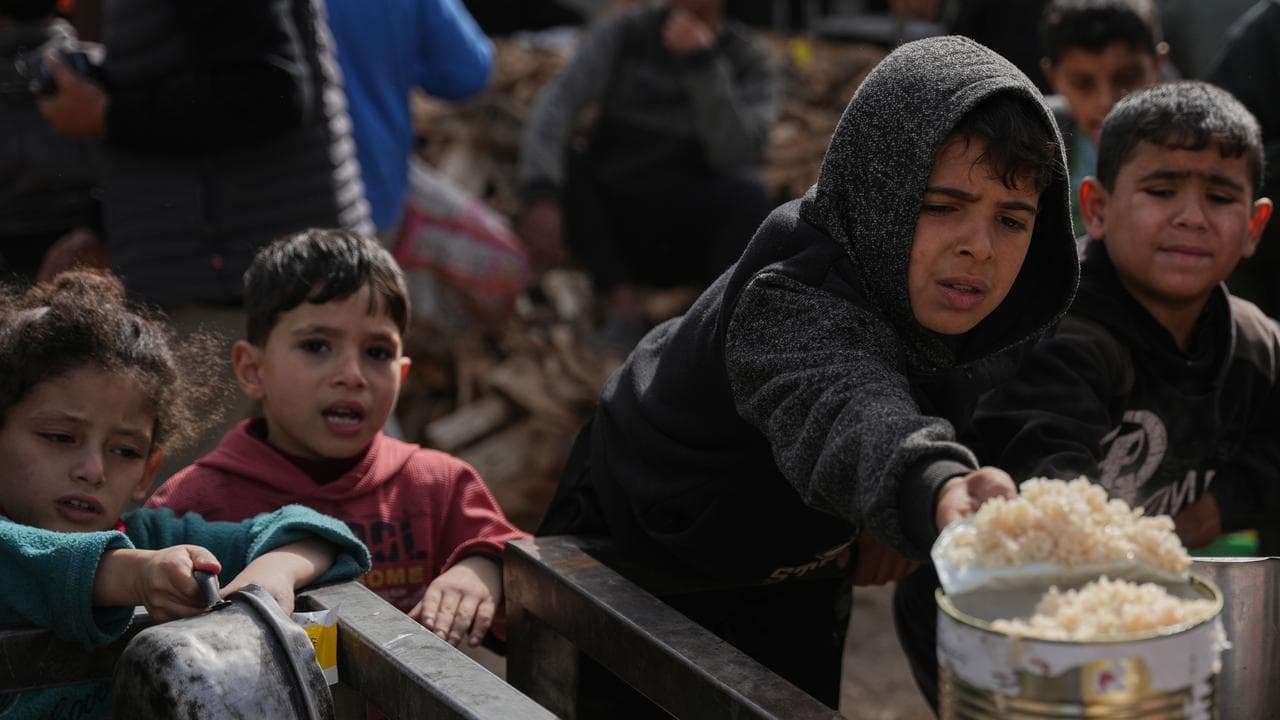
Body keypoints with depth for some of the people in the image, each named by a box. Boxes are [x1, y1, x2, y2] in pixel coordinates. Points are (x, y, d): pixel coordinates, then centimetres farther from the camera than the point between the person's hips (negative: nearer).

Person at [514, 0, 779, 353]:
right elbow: (555, 107, -23)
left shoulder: (751, 65, -8)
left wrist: (703, 62, -35)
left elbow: (735, 156, -26)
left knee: (746, 192, -32)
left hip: (691, 240, -1)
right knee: (556, 162, -25)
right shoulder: (621, 33, -8)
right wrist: (540, 197, -41)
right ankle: (621, 304, -23)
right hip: (614, 233, 2)